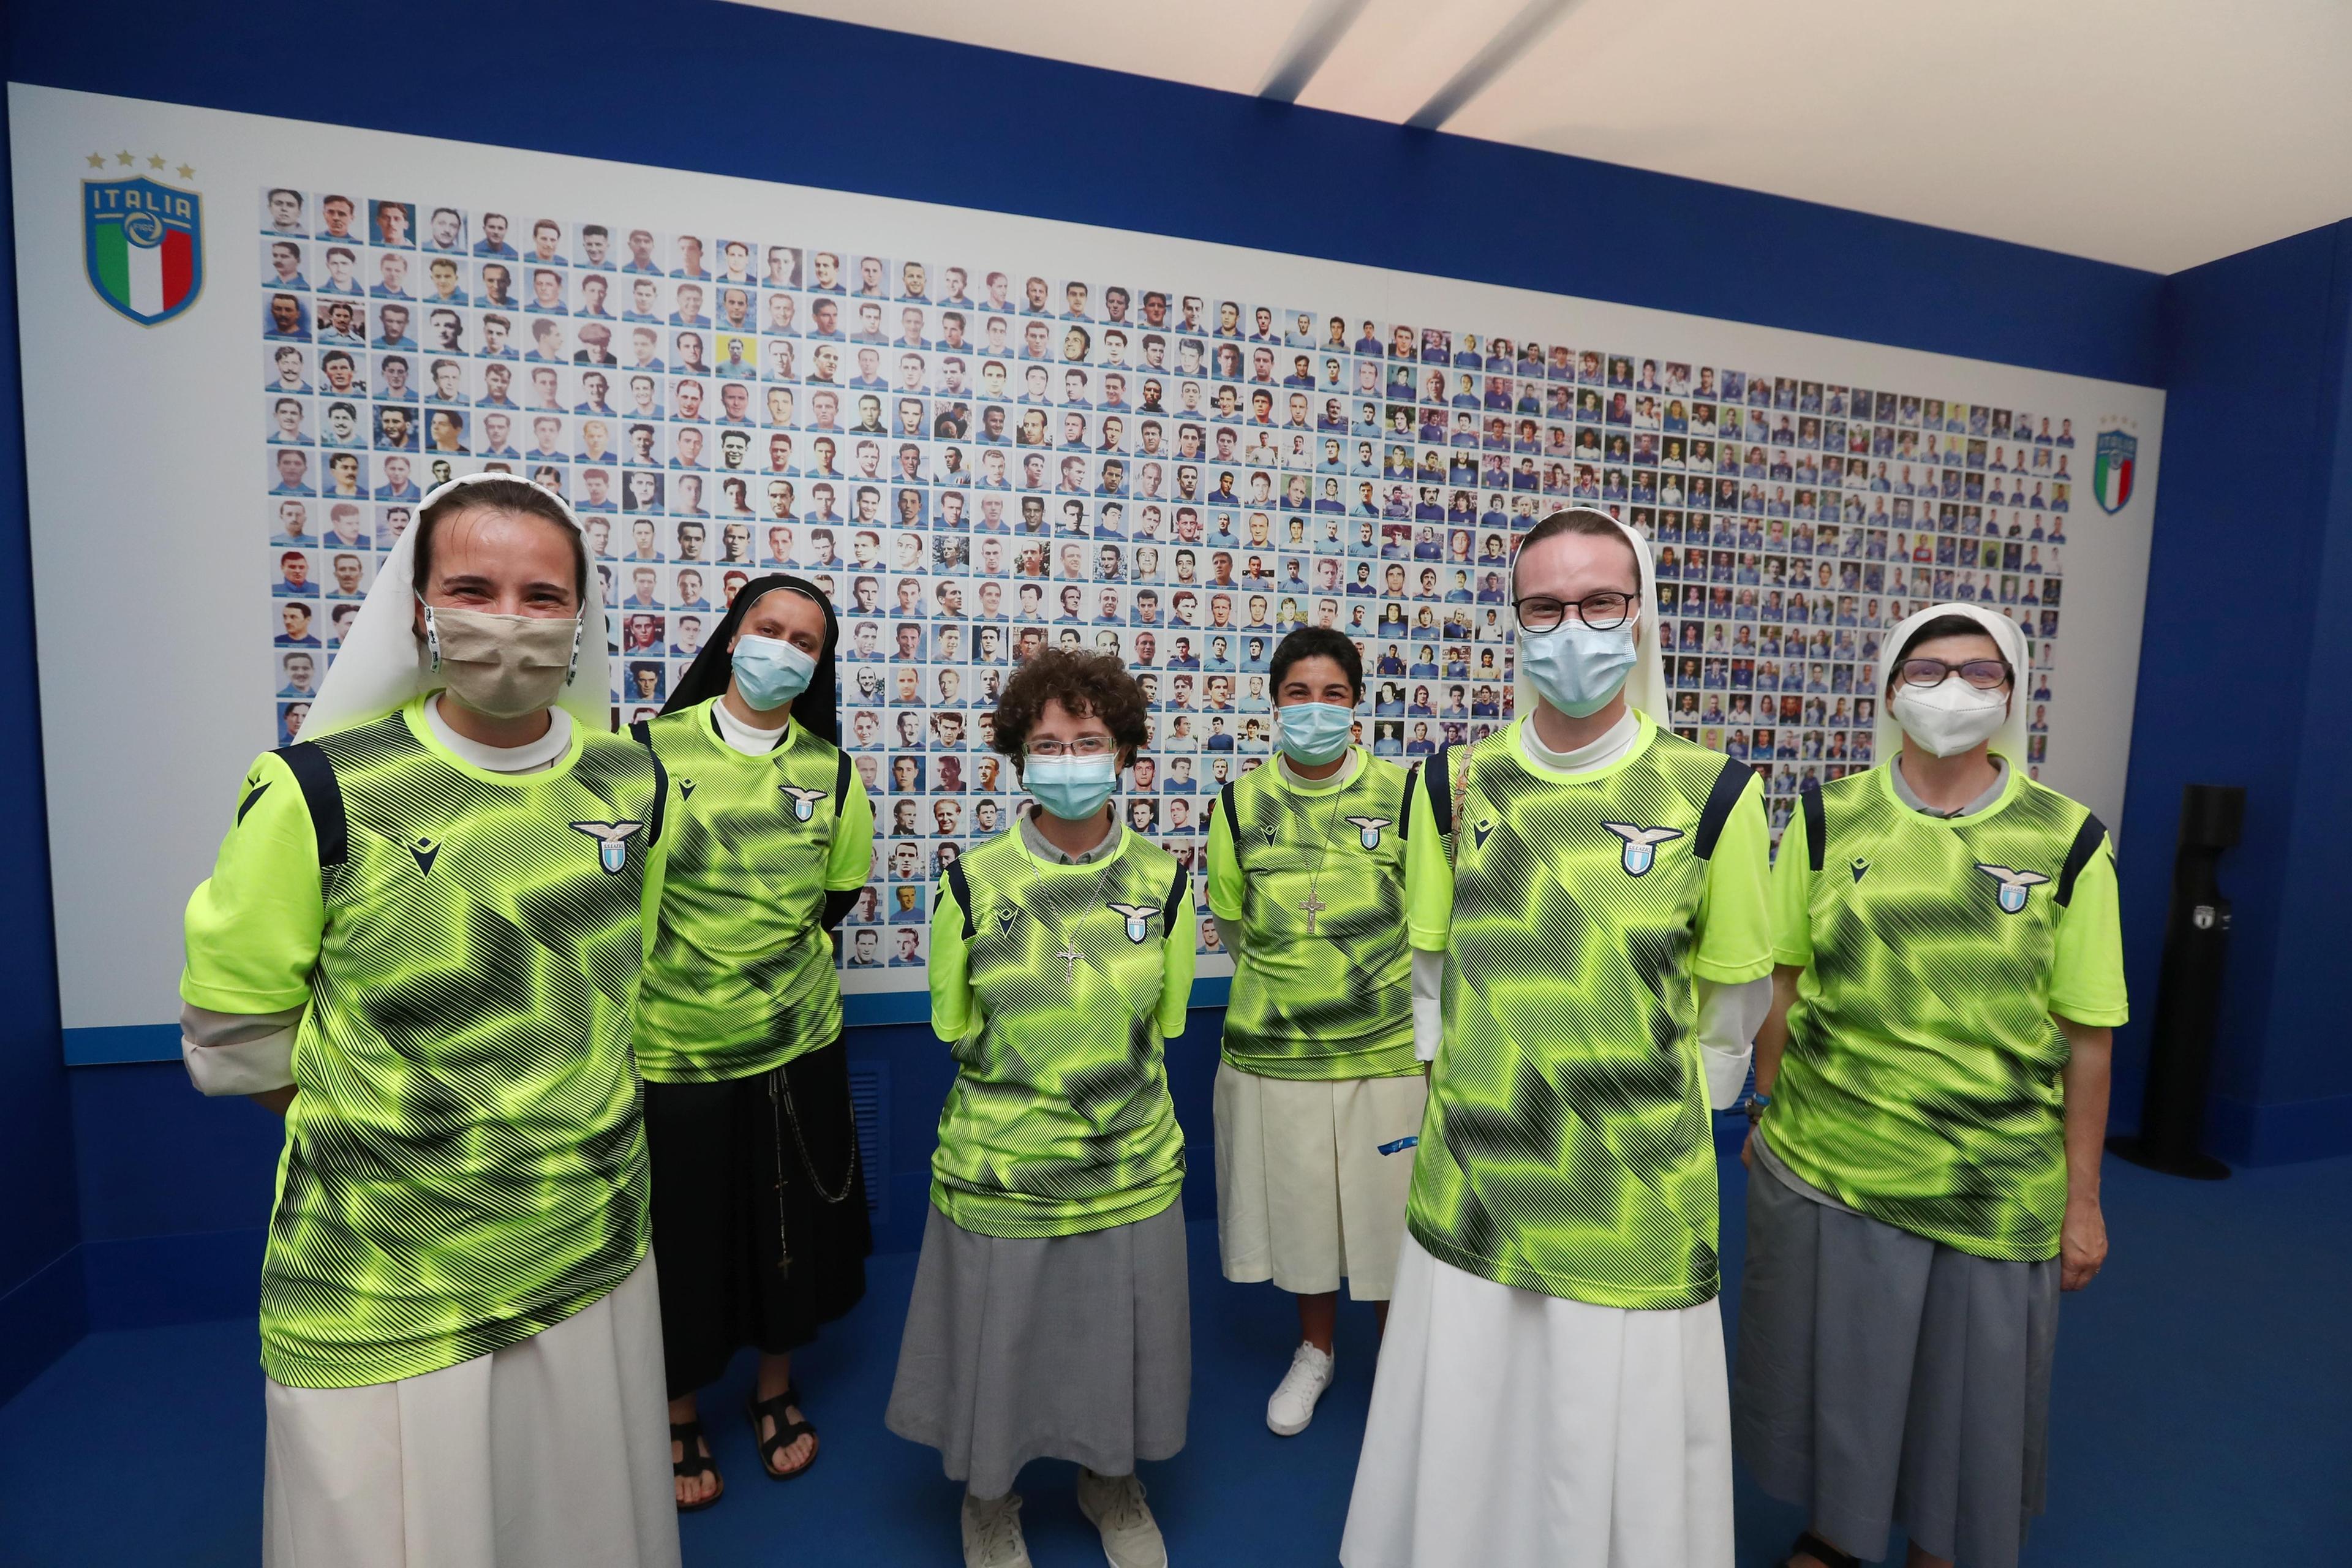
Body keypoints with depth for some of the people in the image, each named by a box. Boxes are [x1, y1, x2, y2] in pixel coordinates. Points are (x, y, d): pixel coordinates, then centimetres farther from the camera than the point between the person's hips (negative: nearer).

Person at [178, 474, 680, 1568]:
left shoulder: (632, 783, -2)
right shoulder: (321, 790, -14)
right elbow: (232, 1034, -4)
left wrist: (571, 1130, 12)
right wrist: (382, 1143, -3)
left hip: (595, 1265, 4)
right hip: (383, 1303, -3)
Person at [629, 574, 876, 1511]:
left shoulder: (831, 772, -1)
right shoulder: (652, 750, -7)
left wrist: (776, 958, 4)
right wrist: (686, 968, -1)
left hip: (797, 1042, 2)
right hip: (673, 1048, -2)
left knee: (791, 1228, 17)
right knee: (680, 1237, 14)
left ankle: (776, 1389, 43)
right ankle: (680, 1412, 40)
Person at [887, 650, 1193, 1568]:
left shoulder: (1162, 880, -6)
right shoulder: (973, 882, -11)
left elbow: (1163, 1020, 6)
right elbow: (954, 1025, 0)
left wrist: (1110, 1081, 2)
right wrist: (1024, 1093, 0)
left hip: (1131, 1171, 2)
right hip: (1000, 1172, -1)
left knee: (1116, 1342, 20)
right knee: (998, 1345, 18)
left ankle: (1110, 1480, 51)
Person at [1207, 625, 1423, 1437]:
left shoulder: (1401, 792, -5)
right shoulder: (1242, 802, -2)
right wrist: (1287, 975, 4)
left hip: (1386, 1047, -1)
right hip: (1272, 1049, 1)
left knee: (1387, 1208, 12)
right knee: (1299, 1208, 17)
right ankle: (1315, 1351, 43)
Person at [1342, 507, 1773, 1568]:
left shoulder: (1711, 794, -8)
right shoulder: (1457, 783, -2)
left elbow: (1730, 1015, 1)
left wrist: (1653, 1128, 4)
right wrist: (1463, 1111, 5)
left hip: (1639, 1229, -1)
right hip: (1464, 1207, 2)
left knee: (1622, 1478, 17)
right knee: (1462, 1465, 20)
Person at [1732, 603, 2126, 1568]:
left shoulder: (2067, 842, -5)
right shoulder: (1827, 819, -3)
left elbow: (2087, 1037, -3)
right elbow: (1782, 979, 2)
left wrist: (2083, 1199, 0)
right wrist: (1766, 1114, 5)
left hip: (1995, 1189, 0)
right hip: (1821, 1166, 1)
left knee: (1968, 1384, 16)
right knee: (1830, 1367, 17)